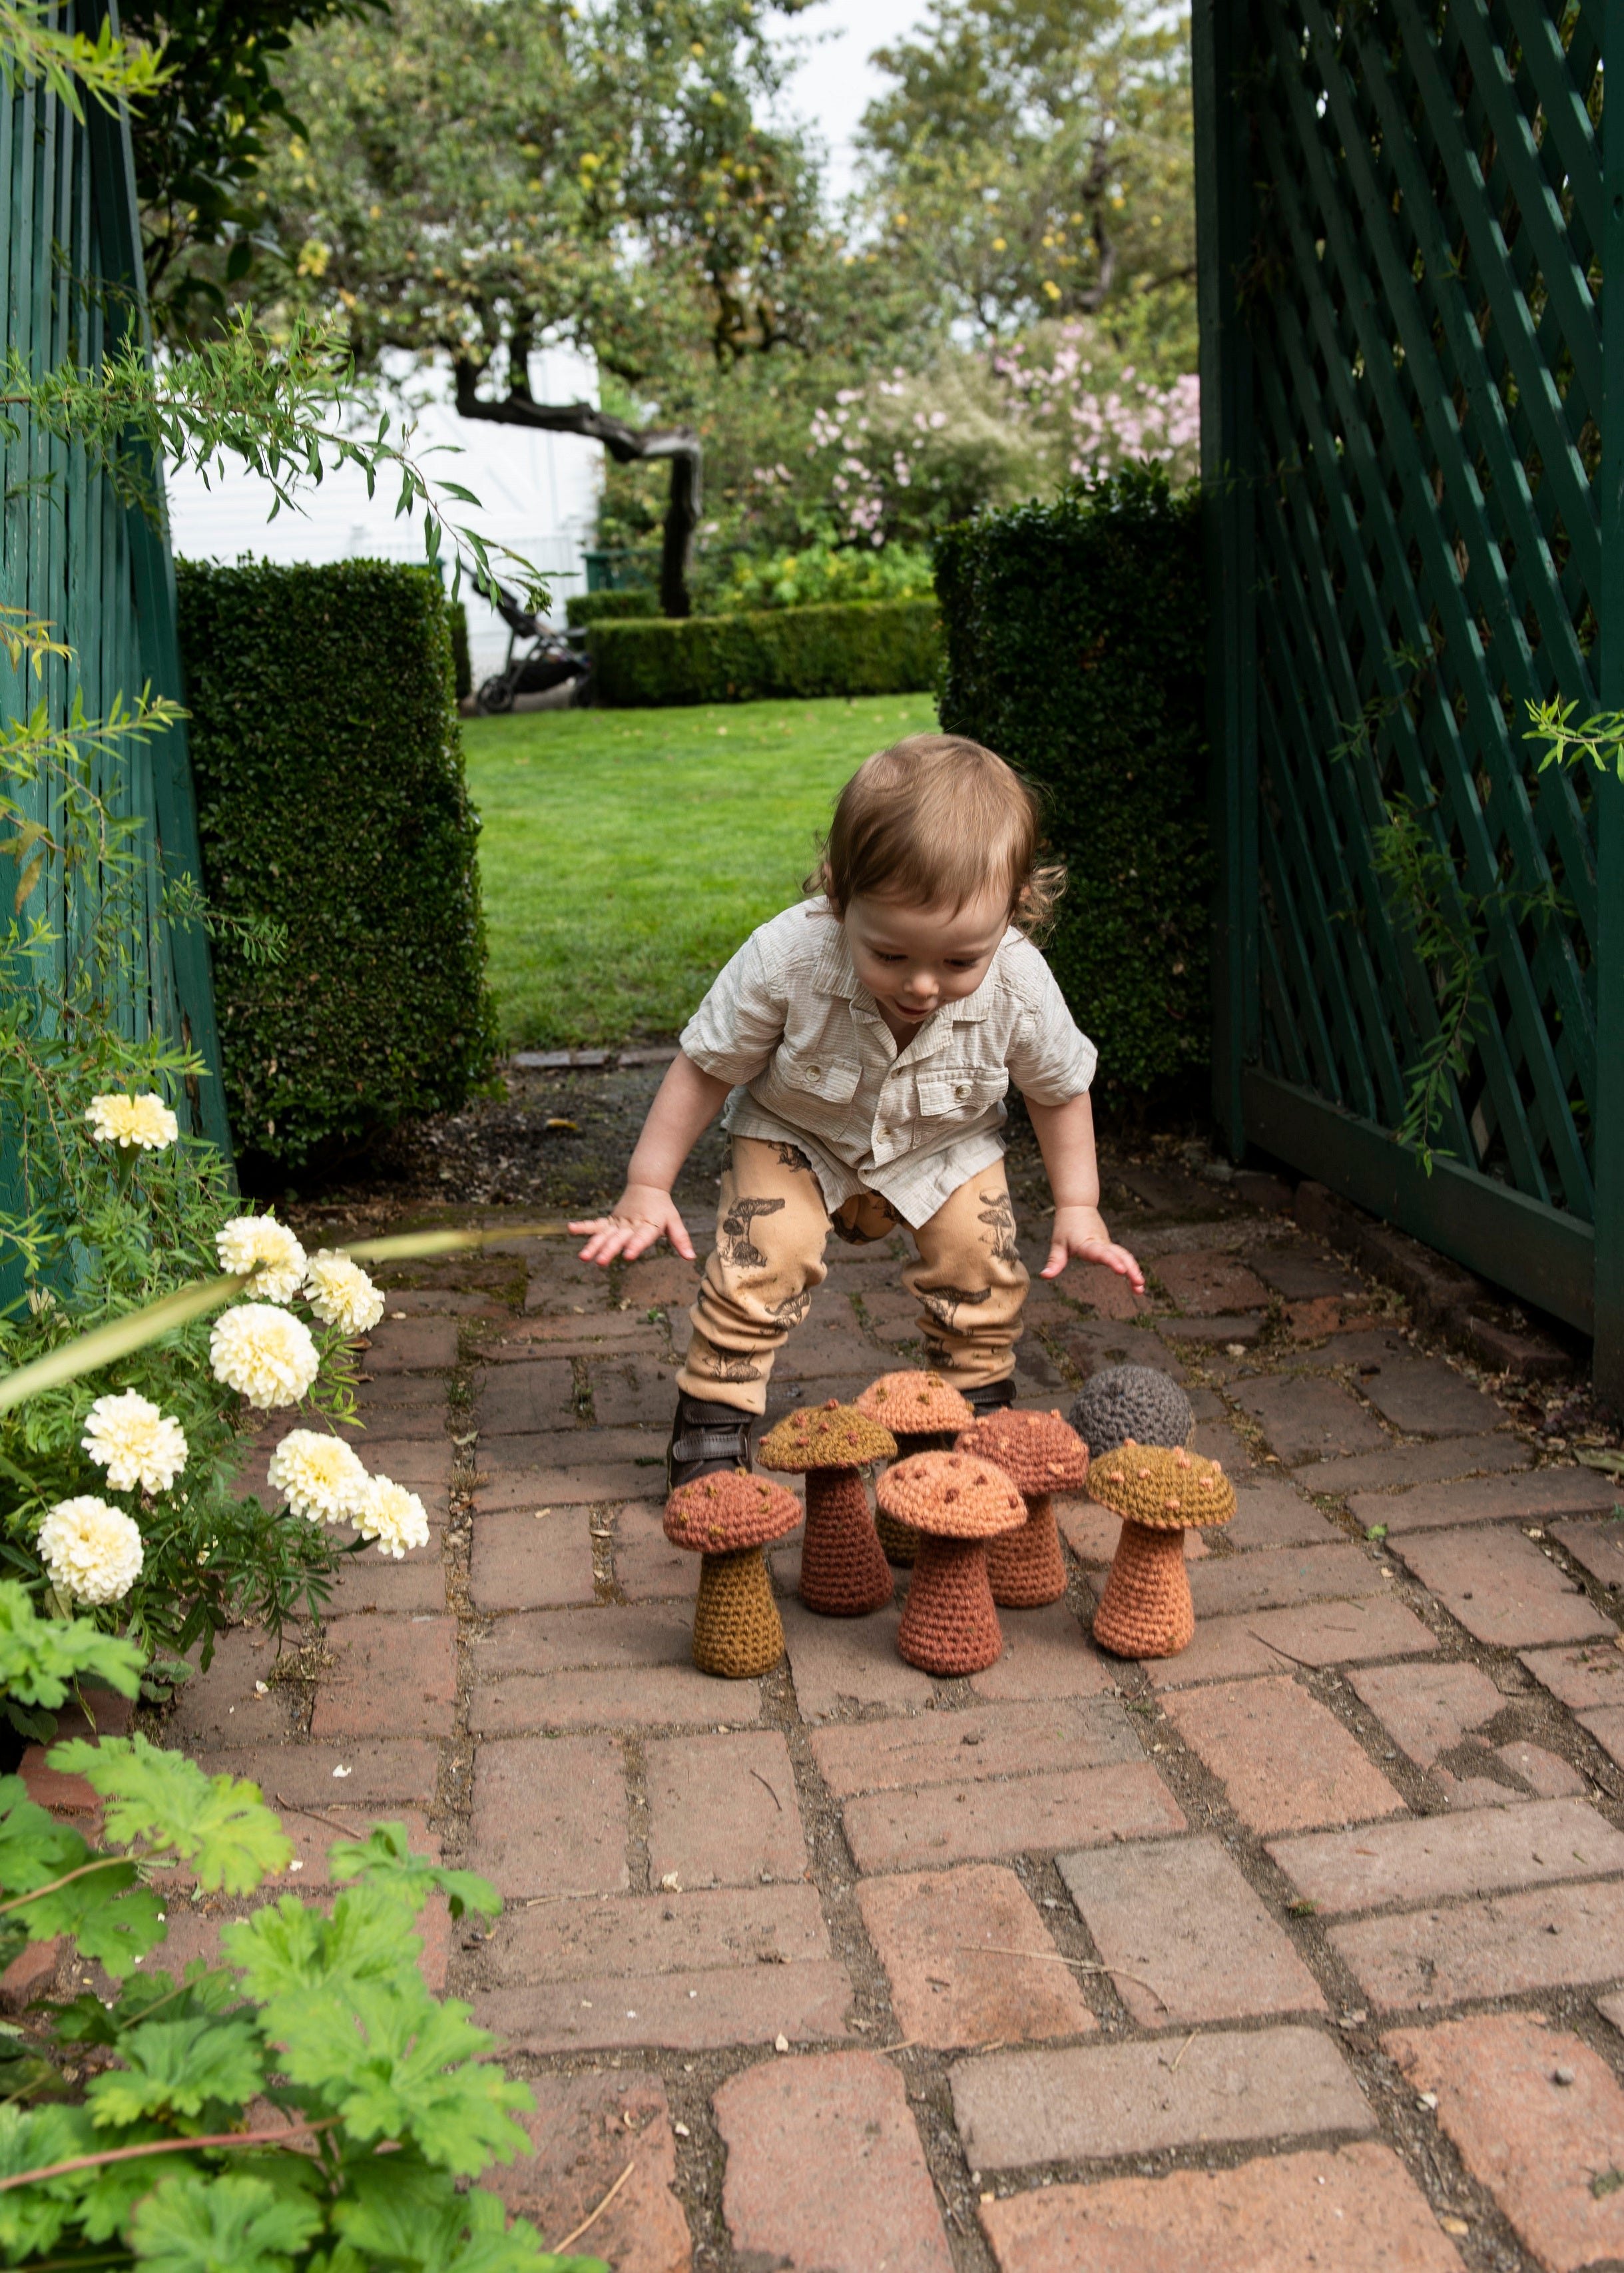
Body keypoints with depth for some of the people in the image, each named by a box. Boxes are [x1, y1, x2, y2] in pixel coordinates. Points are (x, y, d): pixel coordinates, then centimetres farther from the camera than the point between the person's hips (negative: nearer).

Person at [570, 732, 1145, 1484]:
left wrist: (1078, 1210, -5)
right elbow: (707, 1068, -19)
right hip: (796, 1136, -2)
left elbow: (1059, 1090, -8)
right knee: (761, 1258, -19)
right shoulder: (784, 959, -37)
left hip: (944, 1148, 2)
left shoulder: (1022, 988, -31)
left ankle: (979, 1406, 24)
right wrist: (647, 1186, -15)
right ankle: (711, 1415, 1)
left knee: (982, 1267, -5)